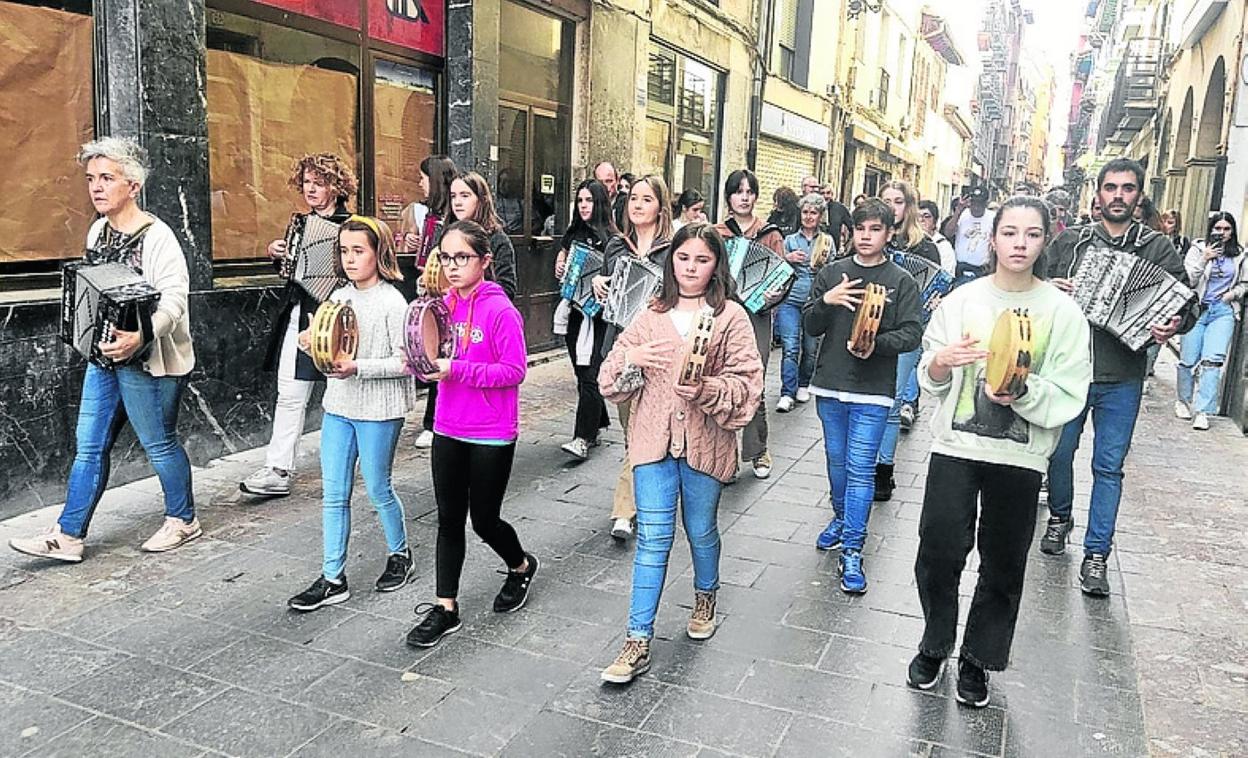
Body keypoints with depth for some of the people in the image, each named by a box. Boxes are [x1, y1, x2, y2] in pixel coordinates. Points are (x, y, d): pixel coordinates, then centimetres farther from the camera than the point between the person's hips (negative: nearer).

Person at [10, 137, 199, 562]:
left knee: (159, 444, 6)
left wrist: (140, 336, -39)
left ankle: (183, 521, 24)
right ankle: (67, 536, 16)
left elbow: (173, 299, -25)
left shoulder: (156, 235, -16)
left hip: (146, 360, -8)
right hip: (104, 355, 8)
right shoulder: (98, 230, 10)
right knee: (89, 445, 9)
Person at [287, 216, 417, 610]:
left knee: (378, 490, 8)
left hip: (379, 410, -6)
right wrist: (312, 344, -3)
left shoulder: (392, 302, -13)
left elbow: (405, 361, -15)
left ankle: (400, 555, 32)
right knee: (334, 495, 8)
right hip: (338, 405, 6)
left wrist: (359, 367, -25)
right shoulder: (339, 297, 7)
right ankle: (333, 579, 18)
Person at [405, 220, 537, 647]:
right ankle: (445, 608, 21)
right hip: (448, 430, 6)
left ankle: (522, 566, 38)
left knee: (484, 520, 8)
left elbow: (514, 371, -18)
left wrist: (456, 370, -25)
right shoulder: (443, 305, 4)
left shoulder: (500, 310, -15)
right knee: (449, 518, 10)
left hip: (491, 436, -6)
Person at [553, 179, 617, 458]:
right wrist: (559, 268, 4)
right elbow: (561, 258, 25)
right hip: (574, 312, 6)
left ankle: (583, 438, -8)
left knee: (590, 375, -10)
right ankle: (596, 424, 28)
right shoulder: (573, 233, 10)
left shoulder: (611, 237, -5)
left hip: (598, 314, -6)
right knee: (581, 374, 12)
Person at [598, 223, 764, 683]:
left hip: (705, 441, -1)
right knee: (653, 537, 0)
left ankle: (705, 597, 46)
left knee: (701, 532, 16)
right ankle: (638, 642, 5)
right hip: (654, 439, 2)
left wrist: (707, 389, -24)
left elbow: (747, 383, -7)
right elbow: (613, 379, 7)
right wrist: (631, 358, -14)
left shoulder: (731, 317, -1)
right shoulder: (652, 315, 8)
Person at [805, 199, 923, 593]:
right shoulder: (832, 272, 5)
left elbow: (912, 332, -7)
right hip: (829, 385, 4)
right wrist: (826, 301, -17)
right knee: (836, 460, 18)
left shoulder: (901, 280, -2)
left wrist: (877, 344, -24)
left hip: (873, 391, -3)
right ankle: (842, 519, 40)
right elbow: (810, 326, 3)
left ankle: (852, 551, 1)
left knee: (860, 468, -5)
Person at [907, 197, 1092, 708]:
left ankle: (977, 660, 31)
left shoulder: (1063, 312, -3)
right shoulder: (961, 300, 0)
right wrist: (940, 362, -18)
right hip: (955, 447, 0)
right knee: (938, 554, 3)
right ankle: (934, 646, 28)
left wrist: (1022, 393, -24)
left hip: (1020, 458, 0)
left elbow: (1068, 398, -6)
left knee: (1002, 568, 11)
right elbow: (930, 380, 4)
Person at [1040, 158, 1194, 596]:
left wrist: (1176, 325, -20)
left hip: (1121, 379, -1)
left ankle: (1096, 554, 11)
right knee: (1060, 452, 14)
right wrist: (1050, 291, -12)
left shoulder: (1157, 248, 2)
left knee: (1109, 467, 3)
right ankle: (1059, 518, 39)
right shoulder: (1069, 243, 4)